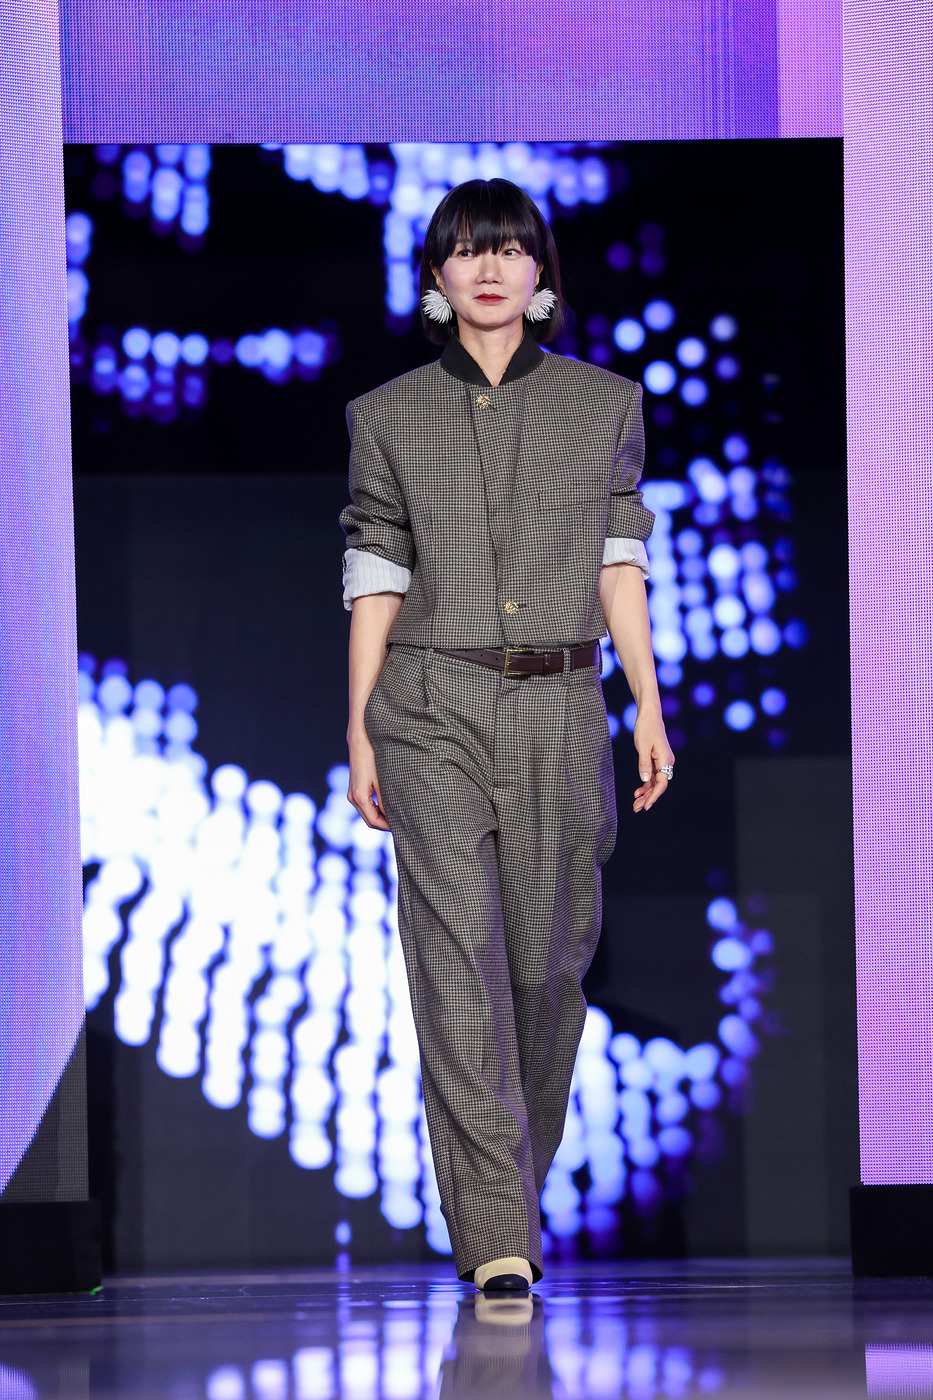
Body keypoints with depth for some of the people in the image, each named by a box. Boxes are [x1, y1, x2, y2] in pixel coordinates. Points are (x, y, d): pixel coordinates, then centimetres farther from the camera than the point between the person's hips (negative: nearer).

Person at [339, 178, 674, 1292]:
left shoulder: (604, 405, 9)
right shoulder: (389, 416, 7)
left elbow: (618, 566, 9)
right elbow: (375, 581, 7)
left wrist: (650, 706, 2)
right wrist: (358, 736, 3)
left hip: (560, 708, 2)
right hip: (432, 709, -1)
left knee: (548, 951, 6)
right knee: (459, 961, -10)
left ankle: (520, 1169, 31)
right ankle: (496, 1235, -12)